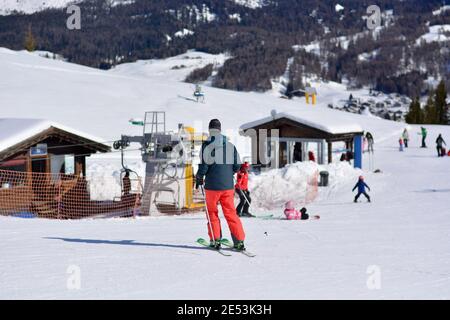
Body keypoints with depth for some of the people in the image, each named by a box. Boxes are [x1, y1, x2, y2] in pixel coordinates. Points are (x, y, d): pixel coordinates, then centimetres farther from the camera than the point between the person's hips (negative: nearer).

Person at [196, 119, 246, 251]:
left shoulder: (207, 145, -9)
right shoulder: (230, 145, 3)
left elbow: (204, 165, -12)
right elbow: (237, 166, 5)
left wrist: (199, 178, 5)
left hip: (212, 185, -3)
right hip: (228, 185, 3)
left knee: (212, 212, 12)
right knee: (231, 213, 7)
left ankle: (215, 240, 10)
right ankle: (239, 241, 1)